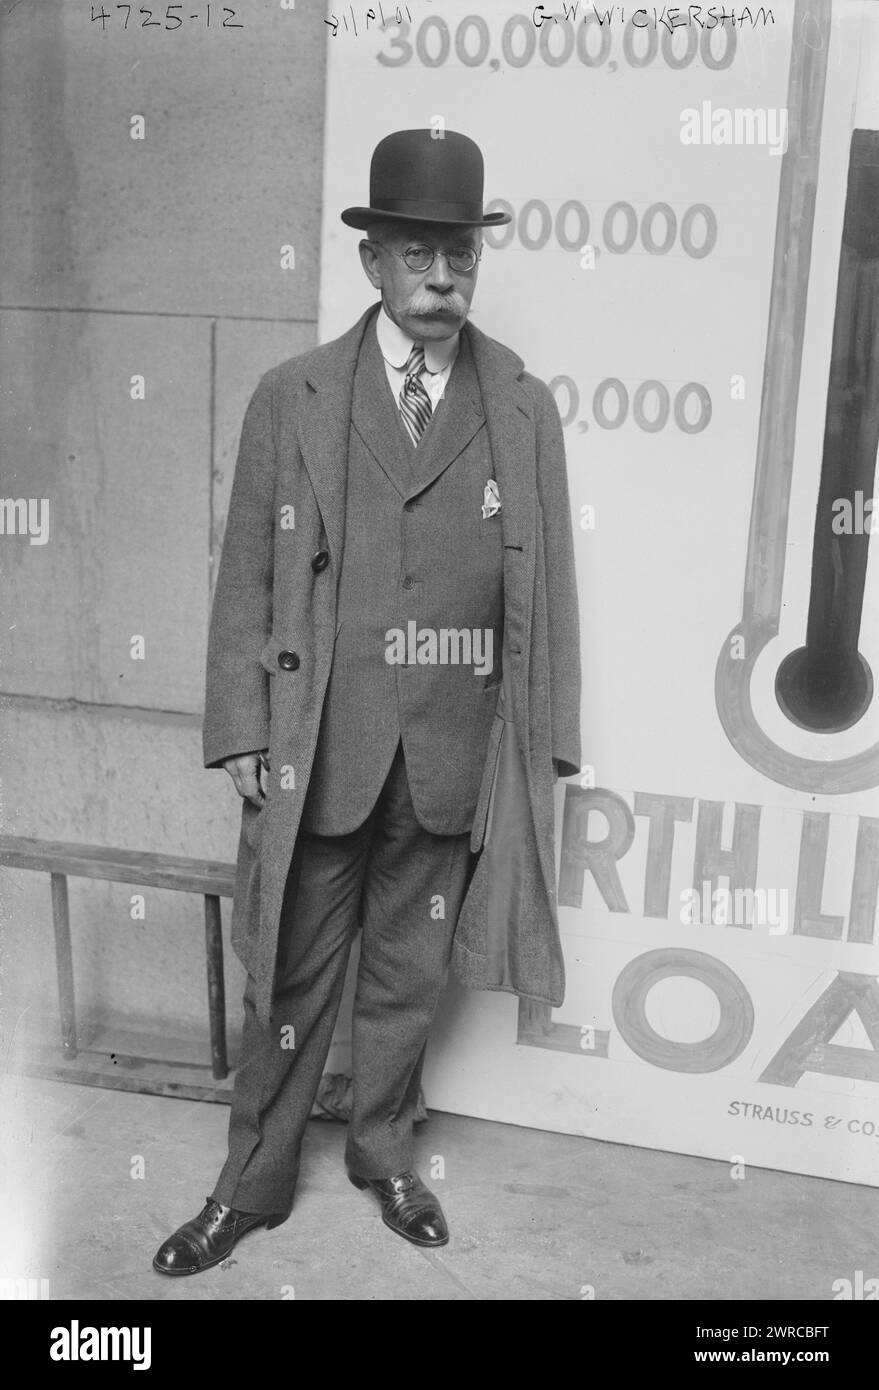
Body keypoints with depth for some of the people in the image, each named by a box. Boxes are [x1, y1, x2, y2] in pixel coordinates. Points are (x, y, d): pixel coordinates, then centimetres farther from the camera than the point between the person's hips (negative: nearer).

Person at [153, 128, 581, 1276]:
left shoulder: (526, 408, 3)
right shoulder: (290, 400, 0)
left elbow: (548, 586, 4)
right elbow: (246, 580, 1)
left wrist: (544, 741, 1)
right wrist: (244, 735, -4)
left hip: (457, 763, 1)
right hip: (319, 752, -1)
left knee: (409, 975, 17)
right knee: (291, 979, 11)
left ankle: (383, 1152, 39)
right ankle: (254, 1183, 30)